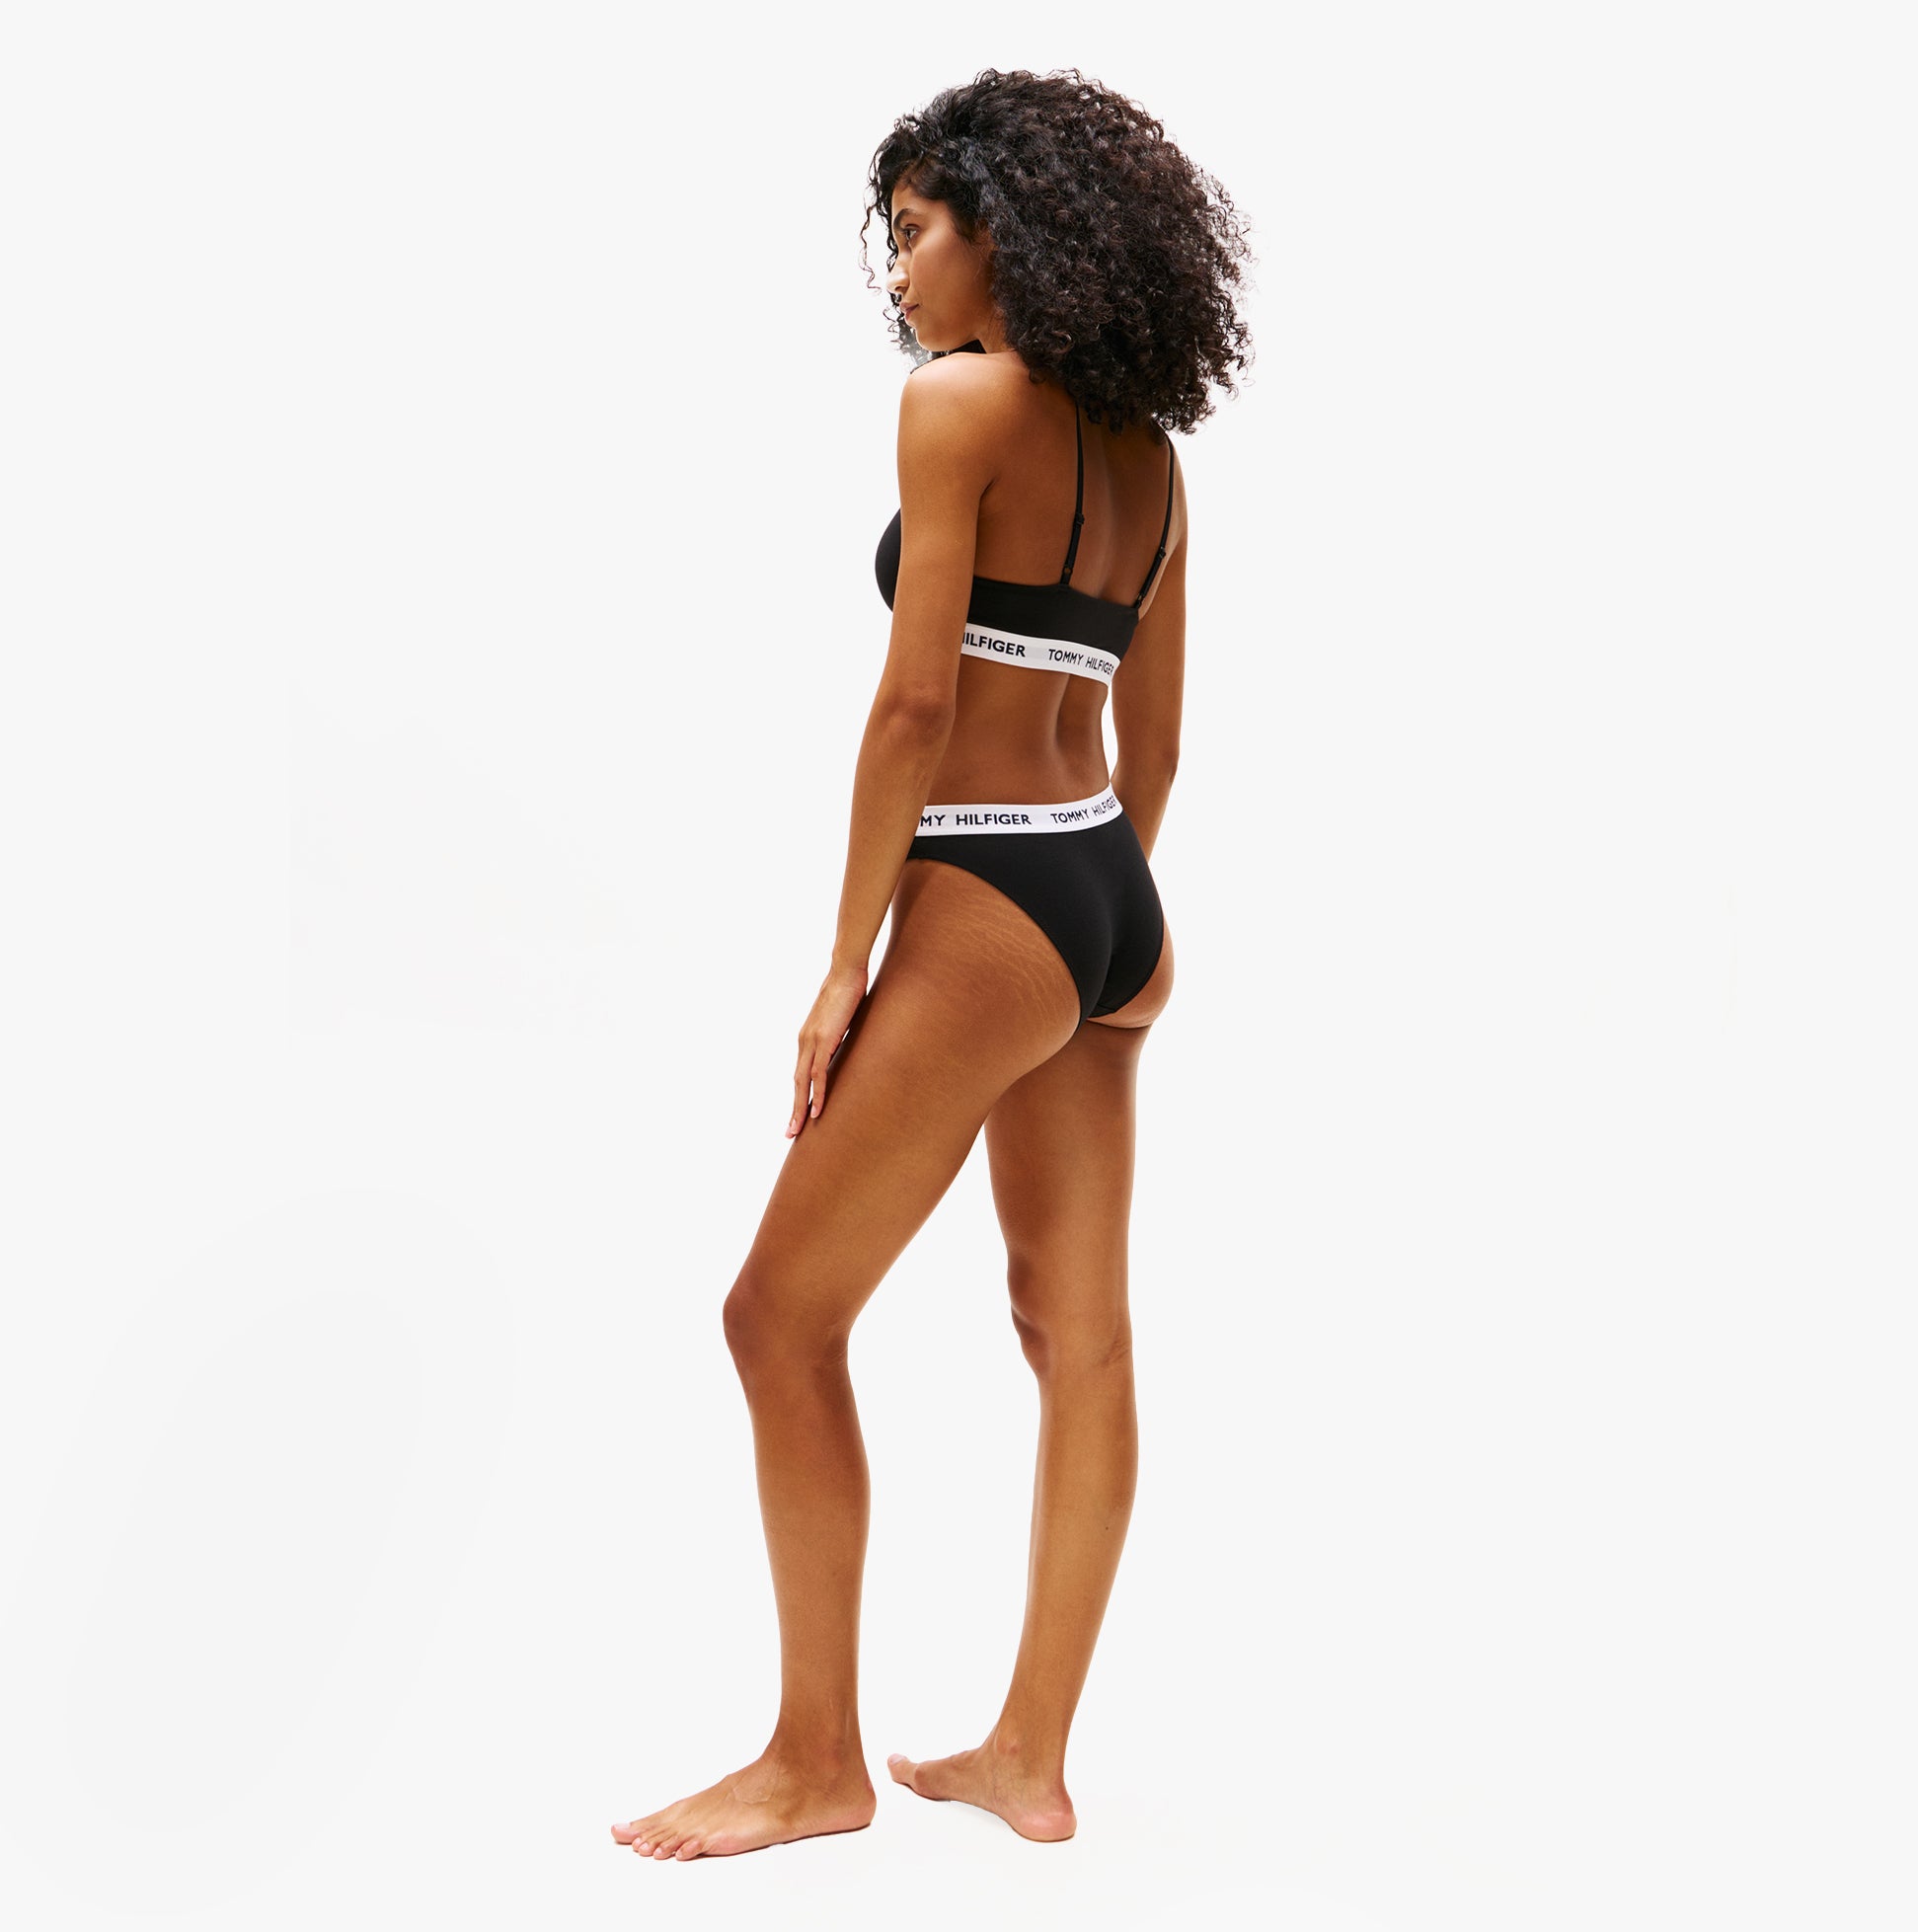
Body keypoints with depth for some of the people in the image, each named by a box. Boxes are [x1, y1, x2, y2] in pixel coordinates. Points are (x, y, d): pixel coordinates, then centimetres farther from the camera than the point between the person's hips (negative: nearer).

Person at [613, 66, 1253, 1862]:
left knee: (783, 1314, 1)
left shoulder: (960, 399, -11)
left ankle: (817, 1759, 11)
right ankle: (1028, 1757, 20)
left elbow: (914, 702, -15)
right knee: (1078, 1332, 10)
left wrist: (848, 959, -10)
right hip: (1109, 902, 9)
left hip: (989, 906, -9)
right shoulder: (1145, 451, 13)